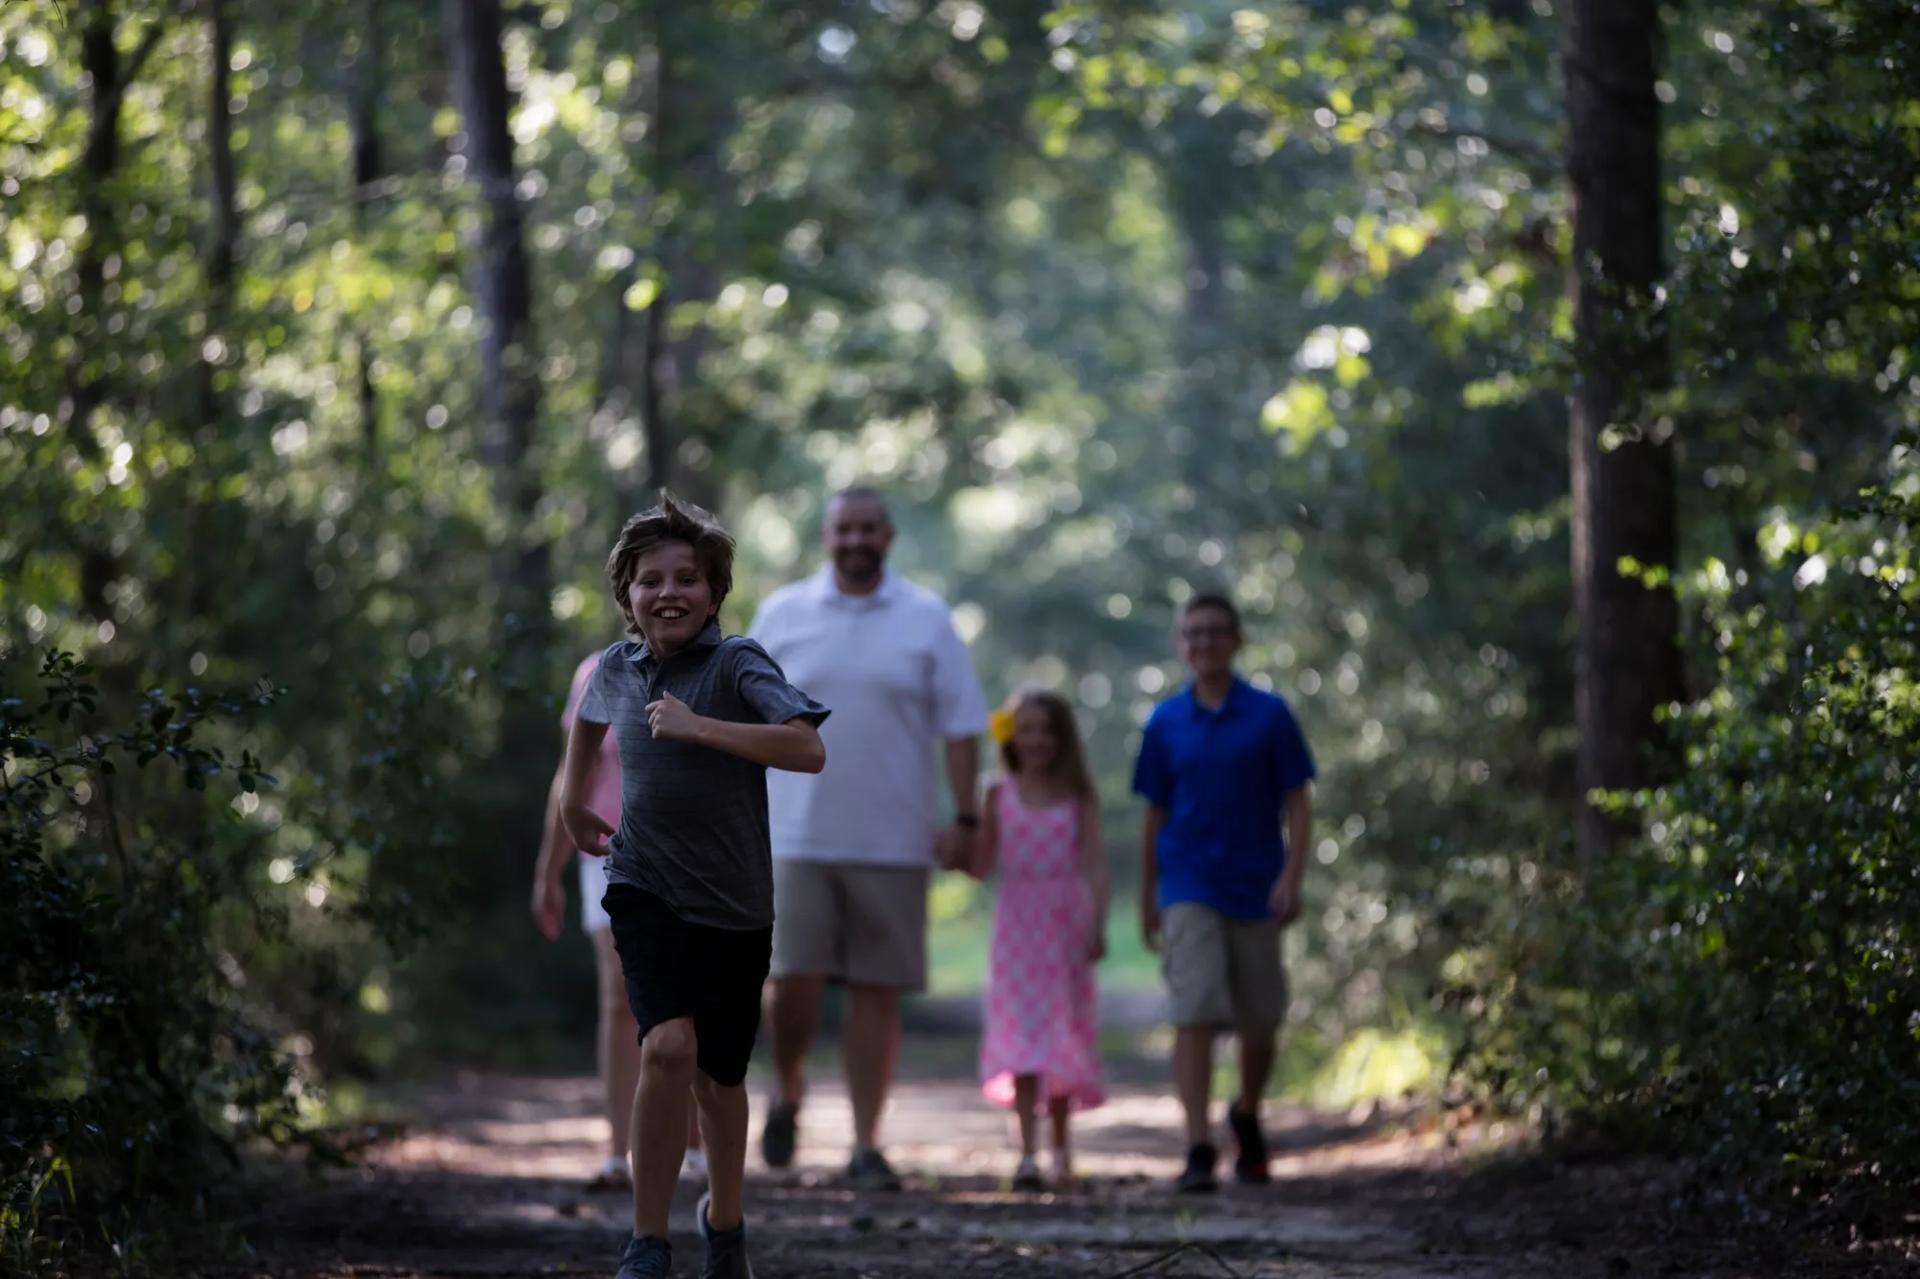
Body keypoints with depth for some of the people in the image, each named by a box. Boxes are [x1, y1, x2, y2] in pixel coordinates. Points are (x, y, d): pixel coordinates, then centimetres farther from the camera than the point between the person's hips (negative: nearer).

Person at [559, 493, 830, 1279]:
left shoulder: (738, 664, -12)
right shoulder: (617, 668, 2)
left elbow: (808, 750, -29)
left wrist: (696, 725, -33)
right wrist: (574, 799, 33)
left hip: (733, 903, -1)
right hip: (646, 889, 1)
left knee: (719, 1076, 12)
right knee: (668, 1046, -22)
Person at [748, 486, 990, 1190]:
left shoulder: (926, 618, 5)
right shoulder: (782, 614, 7)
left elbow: (960, 725, 5)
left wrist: (964, 820, -2)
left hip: (892, 841, 0)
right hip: (797, 837, 0)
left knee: (877, 992, 1)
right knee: (794, 980, -9)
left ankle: (866, 1146, 7)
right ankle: (787, 1094, 19)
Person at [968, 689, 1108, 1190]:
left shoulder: (1078, 796, 3)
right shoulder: (1000, 795, 4)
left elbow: (1095, 861, -2)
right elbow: (982, 864, 2)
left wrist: (1098, 924, -11)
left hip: (1065, 923, 0)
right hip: (1017, 924, 0)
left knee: (1063, 1035, 8)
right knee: (1022, 1035, -9)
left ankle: (1061, 1146, 22)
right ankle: (1028, 1152, -15)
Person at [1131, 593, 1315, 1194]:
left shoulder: (1269, 715, 0)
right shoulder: (1165, 722, 4)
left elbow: (1297, 804, 0)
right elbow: (1155, 815, 11)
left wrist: (1290, 879, -11)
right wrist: (1146, 899, 13)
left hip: (1255, 890, 0)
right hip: (1189, 890, 0)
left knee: (1260, 1021, 11)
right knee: (1195, 1014, -13)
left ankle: (1247, 1117, 38)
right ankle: (1198, 1150, -16)